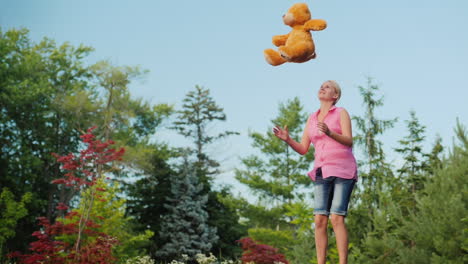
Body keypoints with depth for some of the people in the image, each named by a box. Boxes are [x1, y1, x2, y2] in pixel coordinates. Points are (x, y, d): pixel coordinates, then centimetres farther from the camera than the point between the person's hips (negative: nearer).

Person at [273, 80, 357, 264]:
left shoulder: (341, 113, 4)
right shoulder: (312, 119, 18)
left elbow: (349, 141, -8)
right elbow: (303, 149, 14)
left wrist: (329, 133, -26)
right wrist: (287, 139, -6)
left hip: (342, 170, -5)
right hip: (322, 173, 5)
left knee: (337, 218, -15)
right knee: (320, 220, -6)